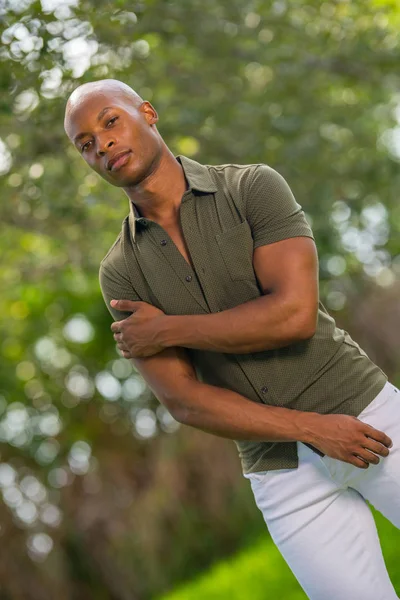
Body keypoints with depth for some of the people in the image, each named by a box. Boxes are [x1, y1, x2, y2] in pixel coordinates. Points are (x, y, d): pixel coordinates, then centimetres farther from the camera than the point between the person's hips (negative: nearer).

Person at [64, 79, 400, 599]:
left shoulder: (254, 187, -6)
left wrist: (166, 329, -11)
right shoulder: (120, 274, 1)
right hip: (282, 470, 2)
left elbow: (295, 313, -18)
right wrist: (313, 429, -15)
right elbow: (185, 401, -6)